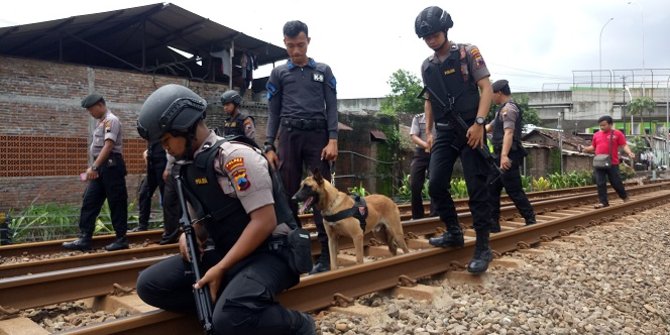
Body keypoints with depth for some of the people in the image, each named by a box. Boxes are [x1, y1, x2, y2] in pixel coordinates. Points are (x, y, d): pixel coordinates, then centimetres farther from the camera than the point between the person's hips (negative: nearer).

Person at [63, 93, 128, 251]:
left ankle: (122, 239, 6)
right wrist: (94, 167, 19)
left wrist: (94, 166, -26)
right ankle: (84, 239, 11)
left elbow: (108, 145, -22)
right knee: (89, 201, 7)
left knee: (116, 203, -2)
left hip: (111, 165, -10)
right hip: (101, 167, 10)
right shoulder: (101, 122, 19)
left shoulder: (111, 120, -11)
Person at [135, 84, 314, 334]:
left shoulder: (235, 155, -16)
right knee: (149, 284, -3)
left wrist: (220, 269, -20)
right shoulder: (190, 167, 11)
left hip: (267, 254, -8)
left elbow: (265, 222, -21)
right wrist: (189, 237, -4)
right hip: (227, 255, 8)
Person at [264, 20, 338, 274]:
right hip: (289, 136, 1)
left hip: (318, 135, -1)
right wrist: (269, 146, 2)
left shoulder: (323, 71, 12)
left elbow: (332, 107, 6)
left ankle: (326, 254, -4)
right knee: (288, 194, 2)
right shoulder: (278, 73, 13)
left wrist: (333, 140, -8)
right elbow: (274, 112, 11)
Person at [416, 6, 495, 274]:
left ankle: (483, 248, 2)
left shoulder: (467, 53, -2)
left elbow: (486, 88, -7)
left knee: (477, 188, -5)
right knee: (436, 185, -2)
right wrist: (428, 132, 12)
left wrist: (479, 123, -18)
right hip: (444, 132, 5)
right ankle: (453, 232, 18)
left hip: (469, 129, -5)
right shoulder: (427, 66, 11)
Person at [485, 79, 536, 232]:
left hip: (508, 157, -10)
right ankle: (493, 224, 10)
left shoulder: (508, 108, -11)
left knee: (514, 190, -6)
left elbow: (508, 133, -25)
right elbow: (490, 127, 34)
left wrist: (504, 155, -35)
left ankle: (530, 220, 4)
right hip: (500, 156, 10)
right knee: (492, 188, 8)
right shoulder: (503, 109, 21)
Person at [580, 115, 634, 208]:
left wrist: (629, 153, -22)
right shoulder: (596, 134, 12)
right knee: (600, 183, -1)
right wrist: (584, 149, 2)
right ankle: (603, 201, 6)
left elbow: (624, 145, -5)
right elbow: (593, 147, 19)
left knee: (616, 182, 5)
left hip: (613, 164, -4)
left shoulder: (617, 134, -1)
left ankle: (625, 197, 30)